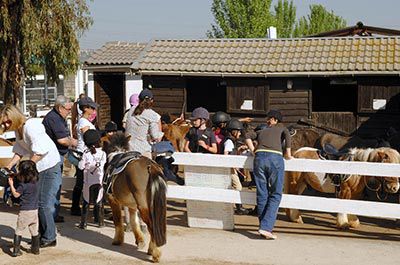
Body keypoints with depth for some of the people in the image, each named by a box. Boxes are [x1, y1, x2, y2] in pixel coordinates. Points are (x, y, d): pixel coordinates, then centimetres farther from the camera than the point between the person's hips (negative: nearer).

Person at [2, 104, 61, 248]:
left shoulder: (30, 127, -21)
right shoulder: (18, 130, 8)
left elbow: (40, 151, -25)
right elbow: (19, 151, 11)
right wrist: (9, 166, -1)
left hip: (50, 167, -10)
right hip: (38, 169, 10)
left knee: (44, 203, -7)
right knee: (37, 202, 13)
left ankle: (49, 238, 2)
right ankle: (42, 235, 23)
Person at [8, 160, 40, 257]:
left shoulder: (23, 185, -18)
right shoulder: (35, 182, 1)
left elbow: (16, 194, -7)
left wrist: (11, 184, 0)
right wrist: (18, 177, 15)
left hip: (24, 211, -6)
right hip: (35, 210, 6)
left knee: (19, 230, 4)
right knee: (34, 231, 15)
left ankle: (16, 250, 2)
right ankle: (35, 249, 22)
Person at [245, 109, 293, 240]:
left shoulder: (261, 132, 31)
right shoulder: (280, 128, 24)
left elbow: (248, 136, 16)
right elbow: (287, 135, 4)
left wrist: (253, 151, 17)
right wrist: (288, 153, 6)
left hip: (259, 157, 3)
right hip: (276, 158, -3)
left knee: (262, 194, 8)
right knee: (276, 194, 0)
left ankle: (264, 227, 10)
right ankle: (266, 227, -14)